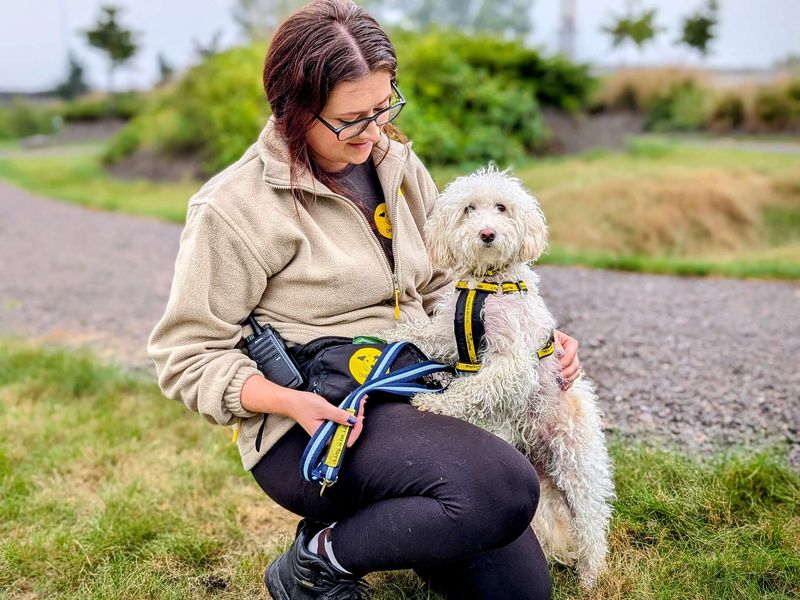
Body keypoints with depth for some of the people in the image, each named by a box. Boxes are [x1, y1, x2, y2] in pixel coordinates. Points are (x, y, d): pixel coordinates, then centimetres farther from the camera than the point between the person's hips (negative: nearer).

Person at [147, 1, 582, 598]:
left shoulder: (394, 160, 7)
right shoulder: (235, 208, -12)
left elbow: (441, 284, 16)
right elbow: (187, 354, -7)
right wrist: (291, 401, -23)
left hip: (411, 399, 7)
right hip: (314, 423, -6)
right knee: (506, 488, -30)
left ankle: (377, 520, 23)